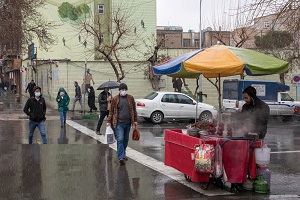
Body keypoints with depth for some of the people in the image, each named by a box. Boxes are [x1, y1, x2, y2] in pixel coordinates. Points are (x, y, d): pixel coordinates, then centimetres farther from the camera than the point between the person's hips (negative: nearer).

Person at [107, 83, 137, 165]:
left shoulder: (131, 98, 6)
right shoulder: (115, 99, 0)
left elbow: (134, 110, 11)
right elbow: (111, 111, 3)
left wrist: (135, 121, 8)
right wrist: (109, 121, -1)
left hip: (127, 123, 3)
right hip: (119, 123, -3)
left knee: (125, 140, 14)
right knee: (120, 140, -13)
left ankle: (122, 154, 33)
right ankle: (121, 157, -16)